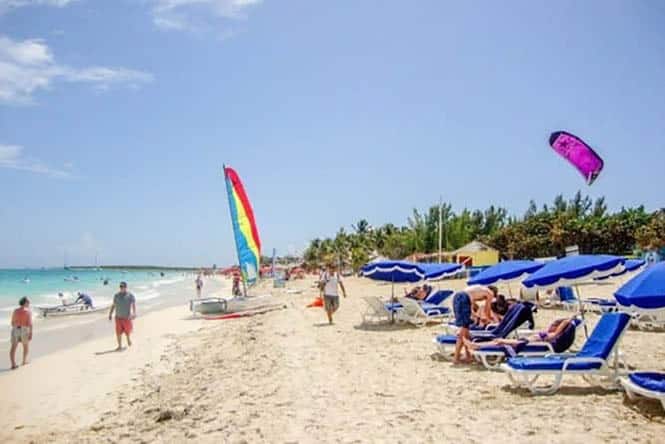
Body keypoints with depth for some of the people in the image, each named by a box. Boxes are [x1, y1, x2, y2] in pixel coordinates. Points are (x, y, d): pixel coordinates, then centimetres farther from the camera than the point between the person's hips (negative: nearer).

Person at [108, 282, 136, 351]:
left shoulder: (130, 295, -5)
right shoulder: (116, 295, 6)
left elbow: (134, 304, -15)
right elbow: (113, 305, 12)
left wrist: (134, 313, -29)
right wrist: (110, 314, 8)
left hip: (126, 317, -2)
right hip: (118, 317, 2)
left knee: (127, 330, 8)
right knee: (118, 332, -1)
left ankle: (128, 338, 39)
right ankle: (119, 346, 9)